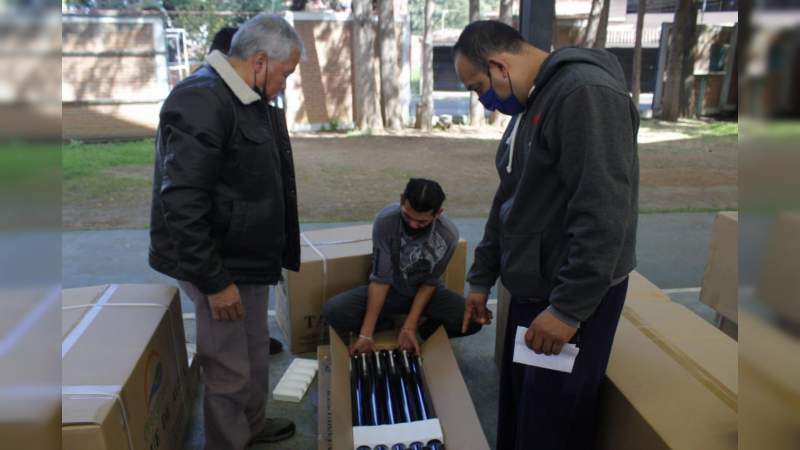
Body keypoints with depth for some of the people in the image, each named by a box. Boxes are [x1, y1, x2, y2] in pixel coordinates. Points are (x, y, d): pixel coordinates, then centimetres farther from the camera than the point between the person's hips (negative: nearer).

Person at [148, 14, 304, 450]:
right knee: (229, 369, 5)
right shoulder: (201, 102, -21)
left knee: (256, 353, 23)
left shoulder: (249, 100, 10)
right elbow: (182, 204, -25)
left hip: (248, 258, 10)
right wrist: (214, 281, -22)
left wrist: (270, 256, 20)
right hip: (220, 267, -10)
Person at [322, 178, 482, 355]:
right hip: (390, 290, 0)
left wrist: (410, 327, -20)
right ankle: (385, 326, 3)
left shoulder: (448, 234, -25)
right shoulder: (385, 220, -28)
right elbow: (381, 278, -23)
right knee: (332, 311, -24)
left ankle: (422, 333, 2)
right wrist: (366, 334, -24)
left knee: (473, 319, -25)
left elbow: (430, 282, -12)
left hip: (425, 292, 1)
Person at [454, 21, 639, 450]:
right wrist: (481, 278, 19)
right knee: (515, 410, 19)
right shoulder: (528, 105, 12)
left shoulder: (586, 94, -20)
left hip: (574, 297, -9)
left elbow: (603, 213, -26)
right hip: (530, 288, 9)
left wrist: (569, 307, -23)